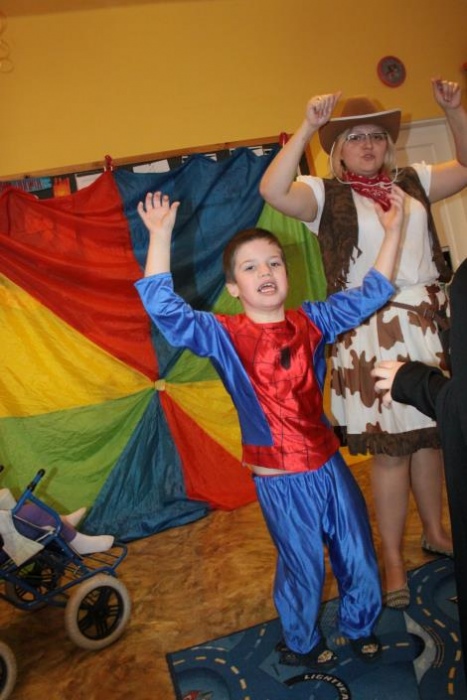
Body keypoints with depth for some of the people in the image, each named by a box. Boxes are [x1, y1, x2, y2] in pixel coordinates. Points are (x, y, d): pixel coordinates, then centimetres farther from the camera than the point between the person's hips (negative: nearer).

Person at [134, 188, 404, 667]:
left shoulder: (311, 321, -2)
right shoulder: (225, 336, -13)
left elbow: (370, 294, 5)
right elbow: (164, 309, -24)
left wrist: (392, 230, 0)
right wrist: (160, 236, -29)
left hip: (330, 465, 4)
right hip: (280, 481, -4)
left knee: (358, 557, 19)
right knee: (302, 568, 16)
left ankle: (360, 626, 49)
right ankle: (301, 645, 46)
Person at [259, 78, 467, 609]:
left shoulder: (412, 181, 13)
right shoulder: (326, 194, -1)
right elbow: (273, 191, -19)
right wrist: (307, 128, -21)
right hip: (374, 333, -5)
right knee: (390, 449, 0)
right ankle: (392, 559, 18)